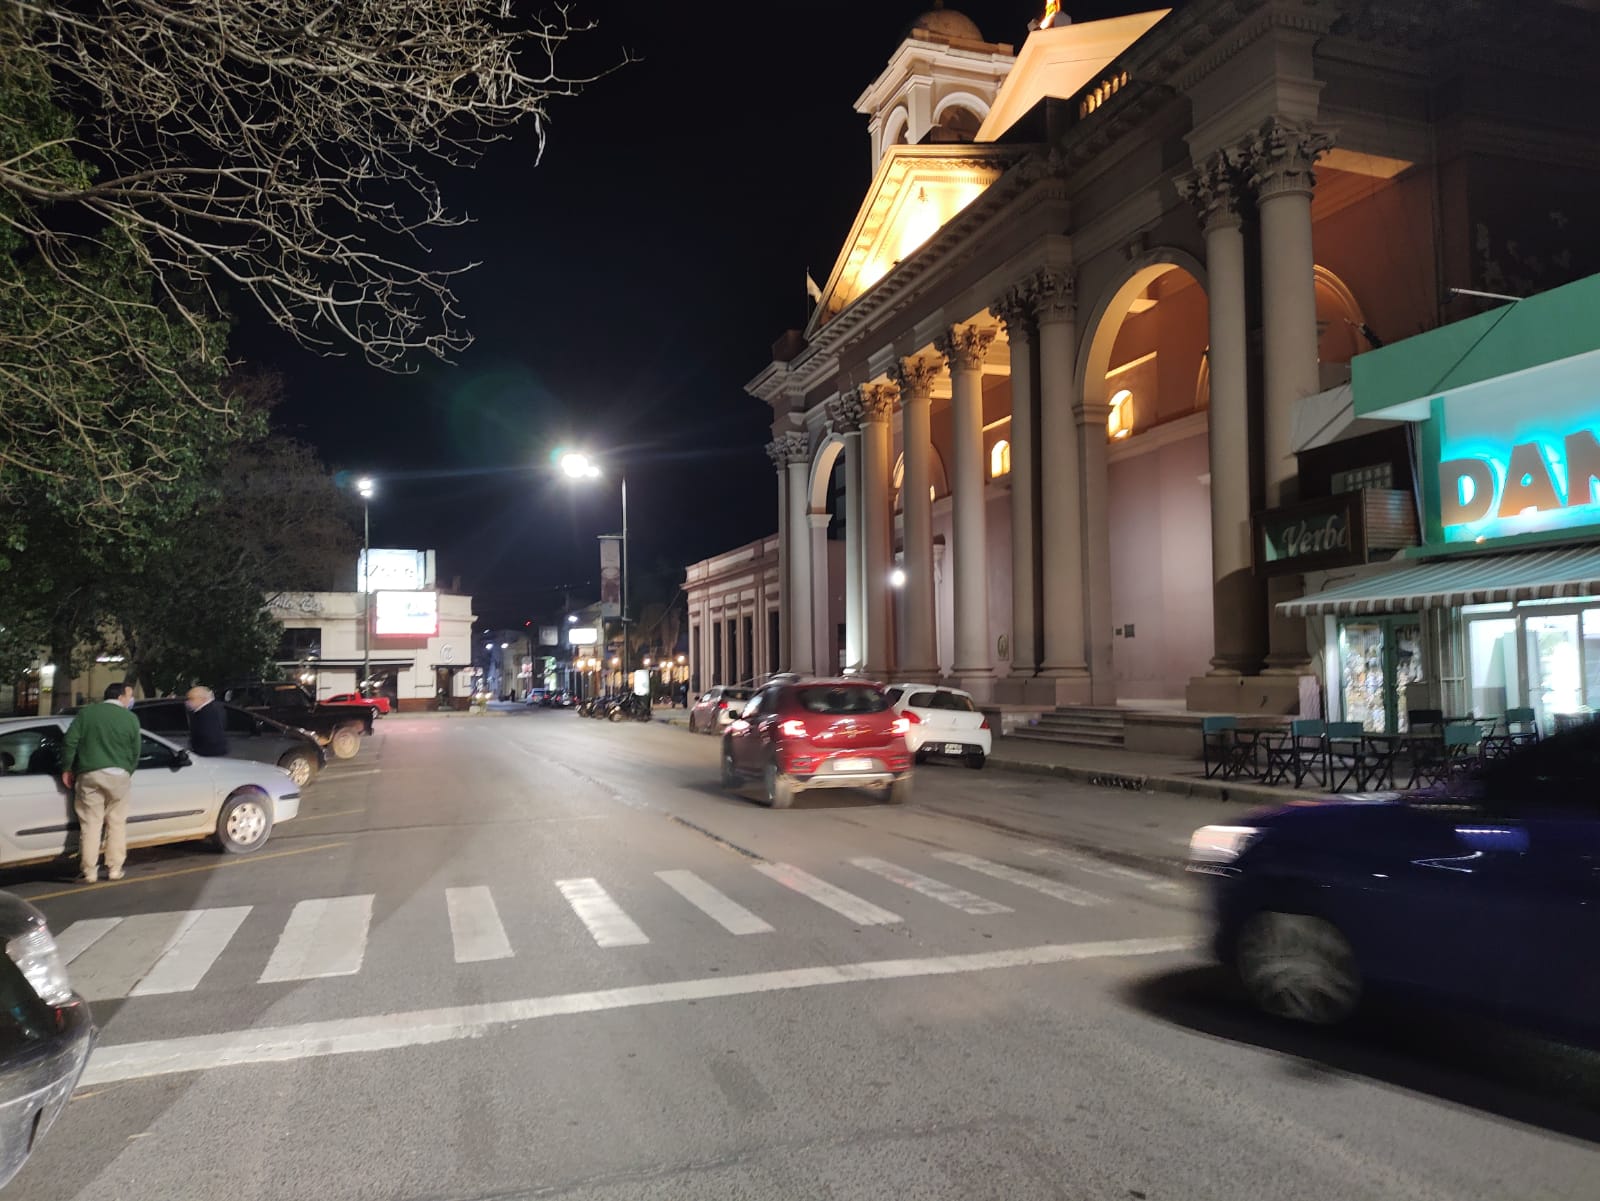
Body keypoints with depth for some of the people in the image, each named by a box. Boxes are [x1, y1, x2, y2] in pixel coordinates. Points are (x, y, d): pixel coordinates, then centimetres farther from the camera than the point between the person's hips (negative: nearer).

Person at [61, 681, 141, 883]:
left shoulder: (86, 712, 4)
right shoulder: (131, 718, 1)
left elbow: (69, 741, -1)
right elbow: (135, 752, 4)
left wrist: (67, 769, 9)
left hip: (89, 775, 1)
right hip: (118, 775, -1)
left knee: (90, 824, 4)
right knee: (116, 824, 9)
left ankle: (90, 872, 5)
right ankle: (114, 869, 10)